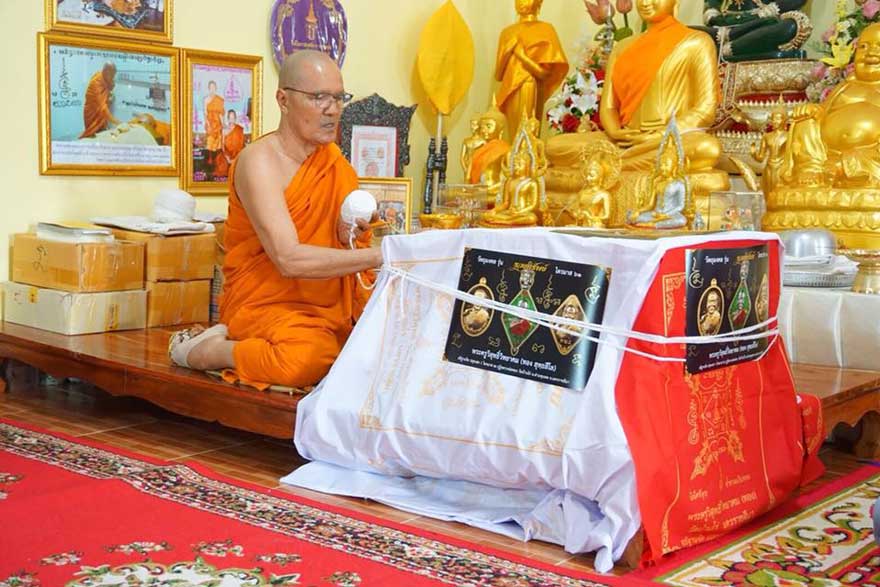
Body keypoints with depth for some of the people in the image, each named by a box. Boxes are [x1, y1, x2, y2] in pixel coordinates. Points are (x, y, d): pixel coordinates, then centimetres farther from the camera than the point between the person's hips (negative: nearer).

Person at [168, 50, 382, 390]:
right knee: (309, 357, -37)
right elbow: (289, 259, -25)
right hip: (266, 301, -9)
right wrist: (377, 256, -27)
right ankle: (202, 350, -6)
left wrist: (349, 236, -11)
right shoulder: (260, 161, -14)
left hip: (327, 303, 9)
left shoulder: (333, 160, 8)